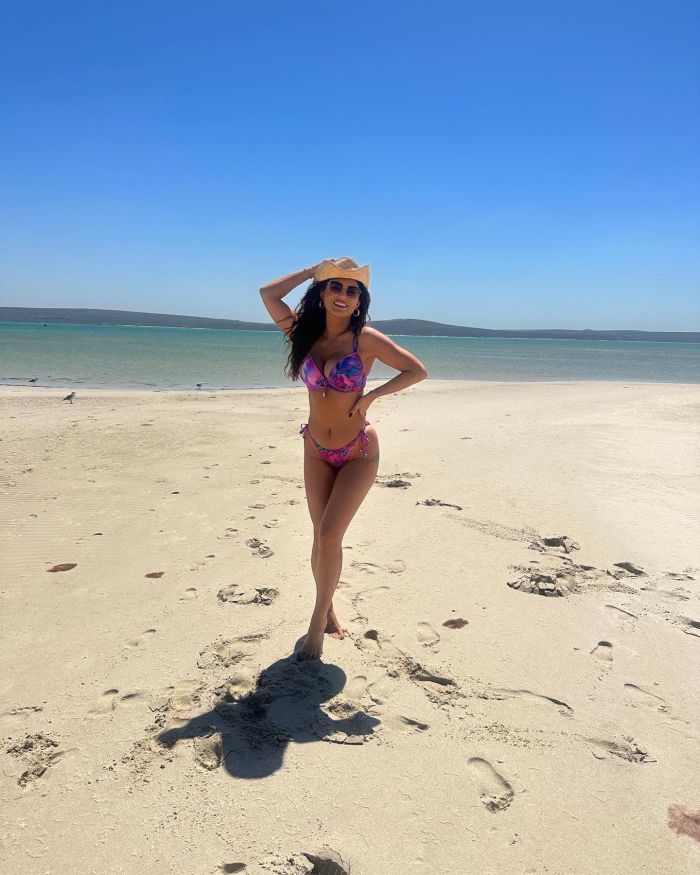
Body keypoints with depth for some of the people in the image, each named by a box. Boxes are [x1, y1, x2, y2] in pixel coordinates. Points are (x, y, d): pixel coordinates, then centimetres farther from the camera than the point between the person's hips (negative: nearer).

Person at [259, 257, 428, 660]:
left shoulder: (365, 338, -12)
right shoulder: (305, 334, -1)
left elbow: (418, 370, -9)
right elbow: (268, 293, -8)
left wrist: (370, 396, -14)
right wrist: (314, 269, -2)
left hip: (358, 453, -4)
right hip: (316, 451, 4)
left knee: (329, 536, -8)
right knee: (322, 537, 10)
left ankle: (318, 622, 10)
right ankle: (328, 609, 31)